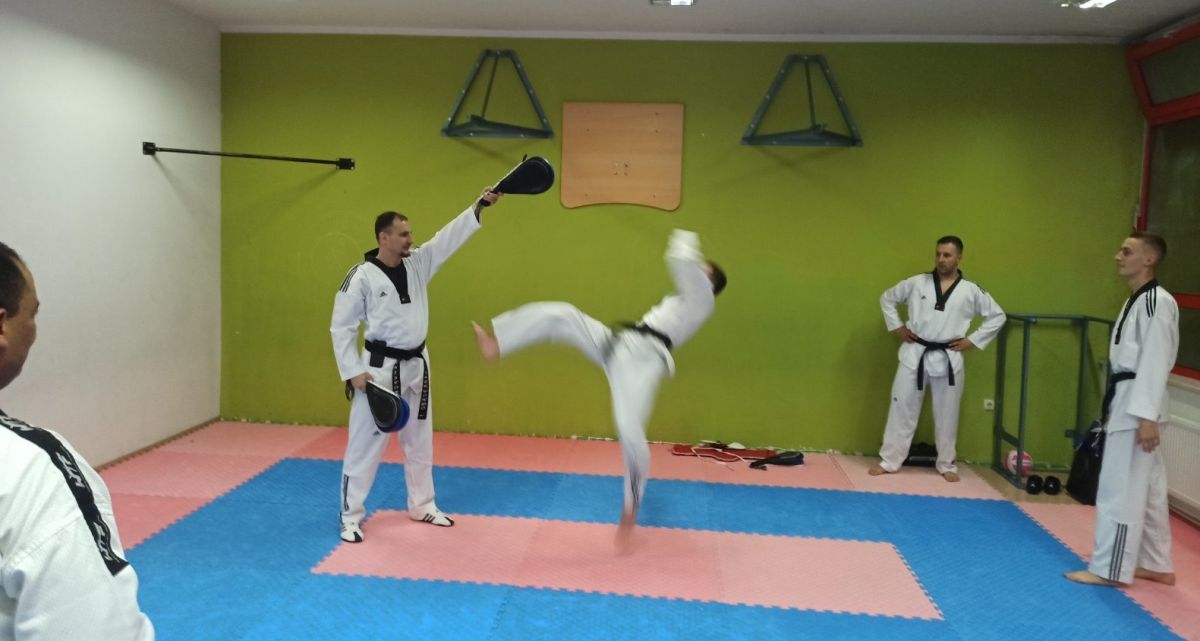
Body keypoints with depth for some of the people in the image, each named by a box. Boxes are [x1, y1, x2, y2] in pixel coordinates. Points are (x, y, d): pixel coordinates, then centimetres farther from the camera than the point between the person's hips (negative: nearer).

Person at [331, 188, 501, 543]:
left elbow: (450, 236, -2)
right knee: (366, 444, 0)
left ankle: (422, 506, 32)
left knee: (420, 441, 16)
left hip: (416, 365, 6)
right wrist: (352, 372, -14)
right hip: (380, 368, -6)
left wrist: (479, 206, -12)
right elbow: (341, 326, -10)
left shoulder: (418, 262, 3)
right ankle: (350, 517, 13)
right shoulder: (362, 276, -13)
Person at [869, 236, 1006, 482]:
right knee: (902, 408, 3)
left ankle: (946, 464, 25)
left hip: (948, 359, 0)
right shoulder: (916, 283, 0)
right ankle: (889, 460, 13)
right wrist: (896, 327, 4)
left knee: (946, 414, 10)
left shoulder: (971, 291, -1)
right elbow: (887, 298, 12)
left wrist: (973, 341, 1)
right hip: (915, 355, 0)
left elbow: (998, 316, 8)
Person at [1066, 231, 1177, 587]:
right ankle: (1157, 565, 27)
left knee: (1120, 489, -4)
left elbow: (1156, 362, -22)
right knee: (1146, 488, 16)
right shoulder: (1136, 300, 15)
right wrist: (1115, 408, 21)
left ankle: (1110, 568, 5)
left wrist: (1148, 417, -24)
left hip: (1139, 407, -11)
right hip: (1128, 403, 11)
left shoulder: (1157, 302, -17)